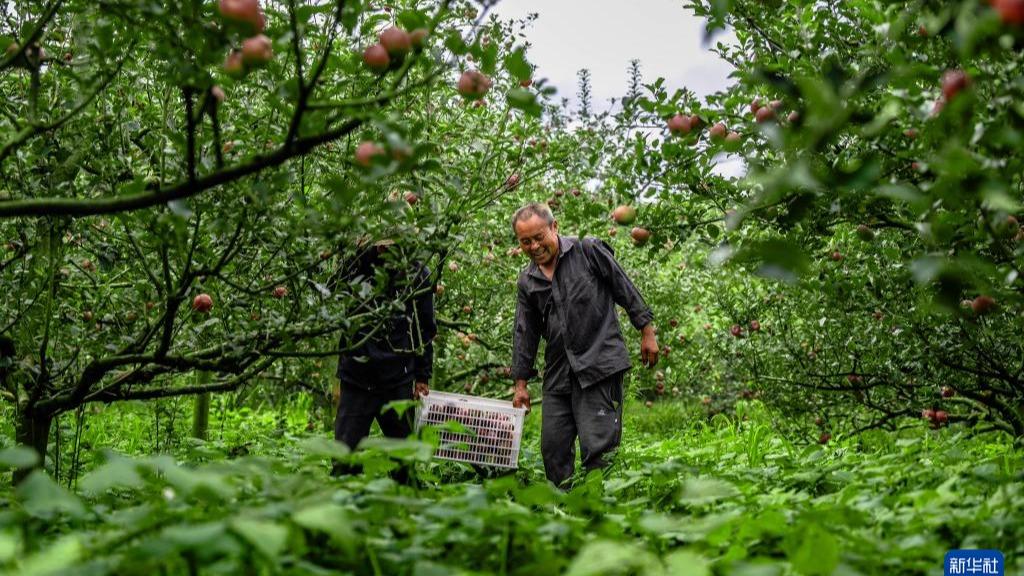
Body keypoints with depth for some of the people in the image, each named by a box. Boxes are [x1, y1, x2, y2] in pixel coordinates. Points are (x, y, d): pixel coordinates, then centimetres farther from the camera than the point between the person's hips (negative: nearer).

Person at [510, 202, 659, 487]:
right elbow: (525, 334, 15)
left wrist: (647, 333, 0)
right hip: (557, 374, 6)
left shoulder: (588, 251, -3)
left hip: (599, 364, -6)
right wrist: (520, 383, 14)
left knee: (598, 448, -9)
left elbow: (627, 291, 1)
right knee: (553, 448, 7)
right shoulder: (527, 281, 12)